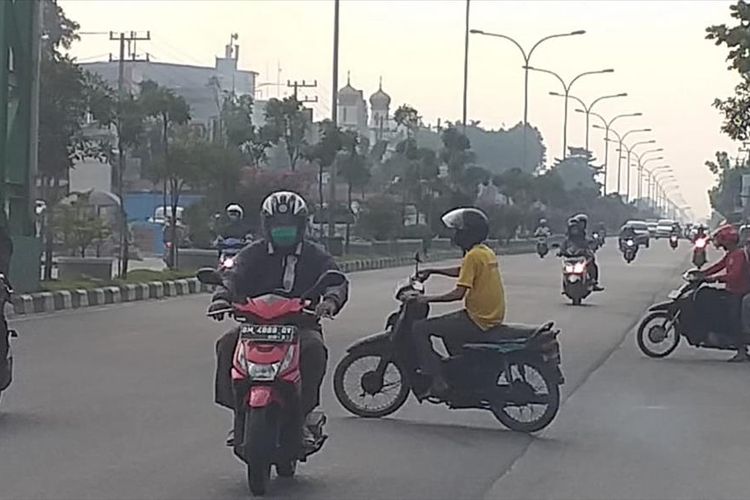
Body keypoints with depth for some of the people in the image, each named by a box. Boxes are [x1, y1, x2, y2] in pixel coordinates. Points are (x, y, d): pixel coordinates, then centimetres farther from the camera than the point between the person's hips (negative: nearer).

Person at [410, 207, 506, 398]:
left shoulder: (473, 256, -17)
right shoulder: (487, 252, 12)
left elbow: (458, 293, -22)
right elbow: (461, 271, 29)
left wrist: (428, 299, -14)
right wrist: (432, 271, 29)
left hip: (477, 320, -10)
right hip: (493, 317, 10)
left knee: (419, 329, -10)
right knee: (446, 326, 35)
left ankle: (437, 381, -14)